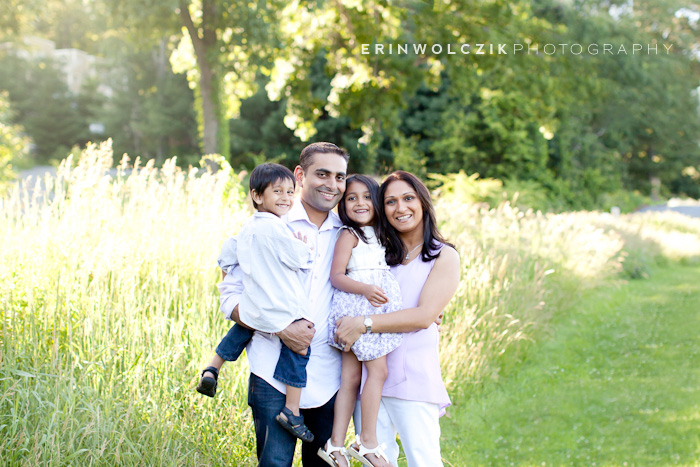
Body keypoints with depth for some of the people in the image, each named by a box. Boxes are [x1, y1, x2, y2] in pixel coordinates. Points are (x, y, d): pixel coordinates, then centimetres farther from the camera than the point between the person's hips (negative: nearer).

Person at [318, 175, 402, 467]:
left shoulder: (377, 235, 19)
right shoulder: (349, 235, -5)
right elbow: (336, 276, -12)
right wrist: (366, 289, -26)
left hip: (376, 308, 8)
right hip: (357, 308, -8)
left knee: (351, 377, 5)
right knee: (378, 369, -11)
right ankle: (368, 442, -3)